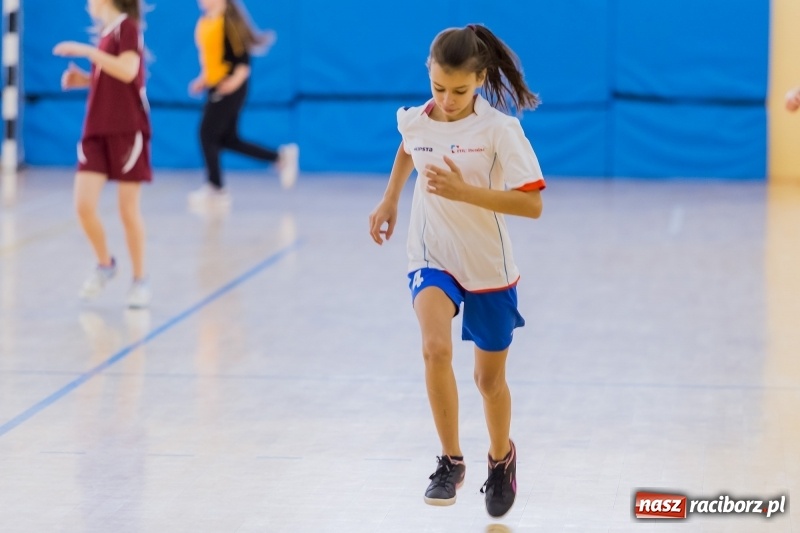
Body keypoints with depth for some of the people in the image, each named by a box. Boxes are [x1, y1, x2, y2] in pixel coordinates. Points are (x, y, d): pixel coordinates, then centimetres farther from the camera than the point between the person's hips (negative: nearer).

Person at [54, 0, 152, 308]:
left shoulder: (127, 26, -9)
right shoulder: (105, 32, 15)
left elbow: (128, 71, -24)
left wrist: (86, 51, -21)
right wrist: (82, 80, 9)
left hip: (127, 131, -7)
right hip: (97, 131, 7)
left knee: (128, 210, 0)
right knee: (84, 205, -4)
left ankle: (140, 280, 14)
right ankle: (105, 264, 18)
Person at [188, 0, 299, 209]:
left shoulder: (229, 20, -15)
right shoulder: (204, 23, 11)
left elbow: (242, 53, -18)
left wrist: (237, 78, -28)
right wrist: (203, 79, 17)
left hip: (229, 88, -9)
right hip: (215, 87, 9)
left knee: (207, 135, -6)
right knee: (228, 139, 9)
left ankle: (215, 188, 5)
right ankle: (281, 157, 18)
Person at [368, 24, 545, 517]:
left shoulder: (500, 129, -18)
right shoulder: (414, 121, -6)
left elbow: (533, 204, -24)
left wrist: (464, 191, -31)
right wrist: (389, 200, 19)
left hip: (489, 269, -2)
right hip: (432, 260, 2)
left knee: (490, 378, 12)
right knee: (436, 348, -27)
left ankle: (502, 457, 42)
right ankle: (451, 460, -14)